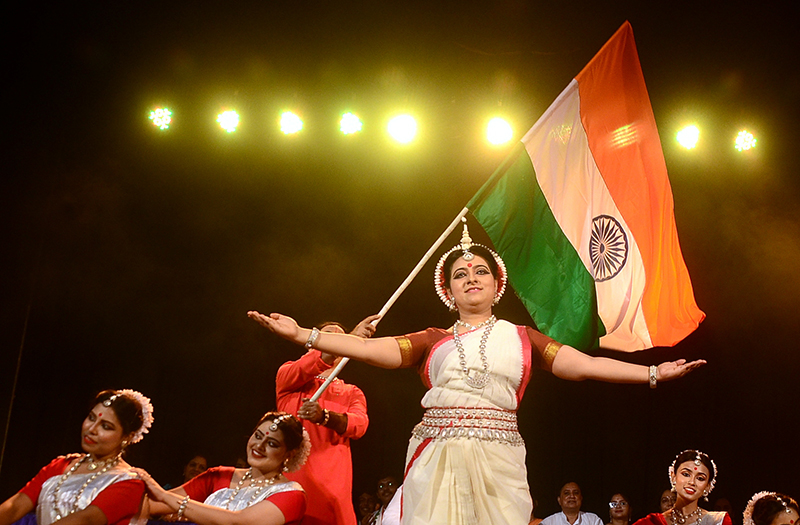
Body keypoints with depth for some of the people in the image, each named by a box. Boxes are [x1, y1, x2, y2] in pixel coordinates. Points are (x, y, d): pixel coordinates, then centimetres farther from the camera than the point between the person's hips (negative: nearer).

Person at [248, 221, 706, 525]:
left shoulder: (521, 337, 13)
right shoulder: (433, 341, 13)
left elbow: (583, 365, 7)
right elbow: (369, 349, 4)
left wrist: (653, 373, -1)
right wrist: (302, 334, -5)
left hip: (498, 460, 0)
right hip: (437, 457, 0)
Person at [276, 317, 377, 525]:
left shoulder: (352, 393, 18)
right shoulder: (288, 374, 13)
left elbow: (359, 424, -4)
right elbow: (301, 370, -12)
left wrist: (324, 416, -26)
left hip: (332, 484, 2)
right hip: (290, 475, -2)